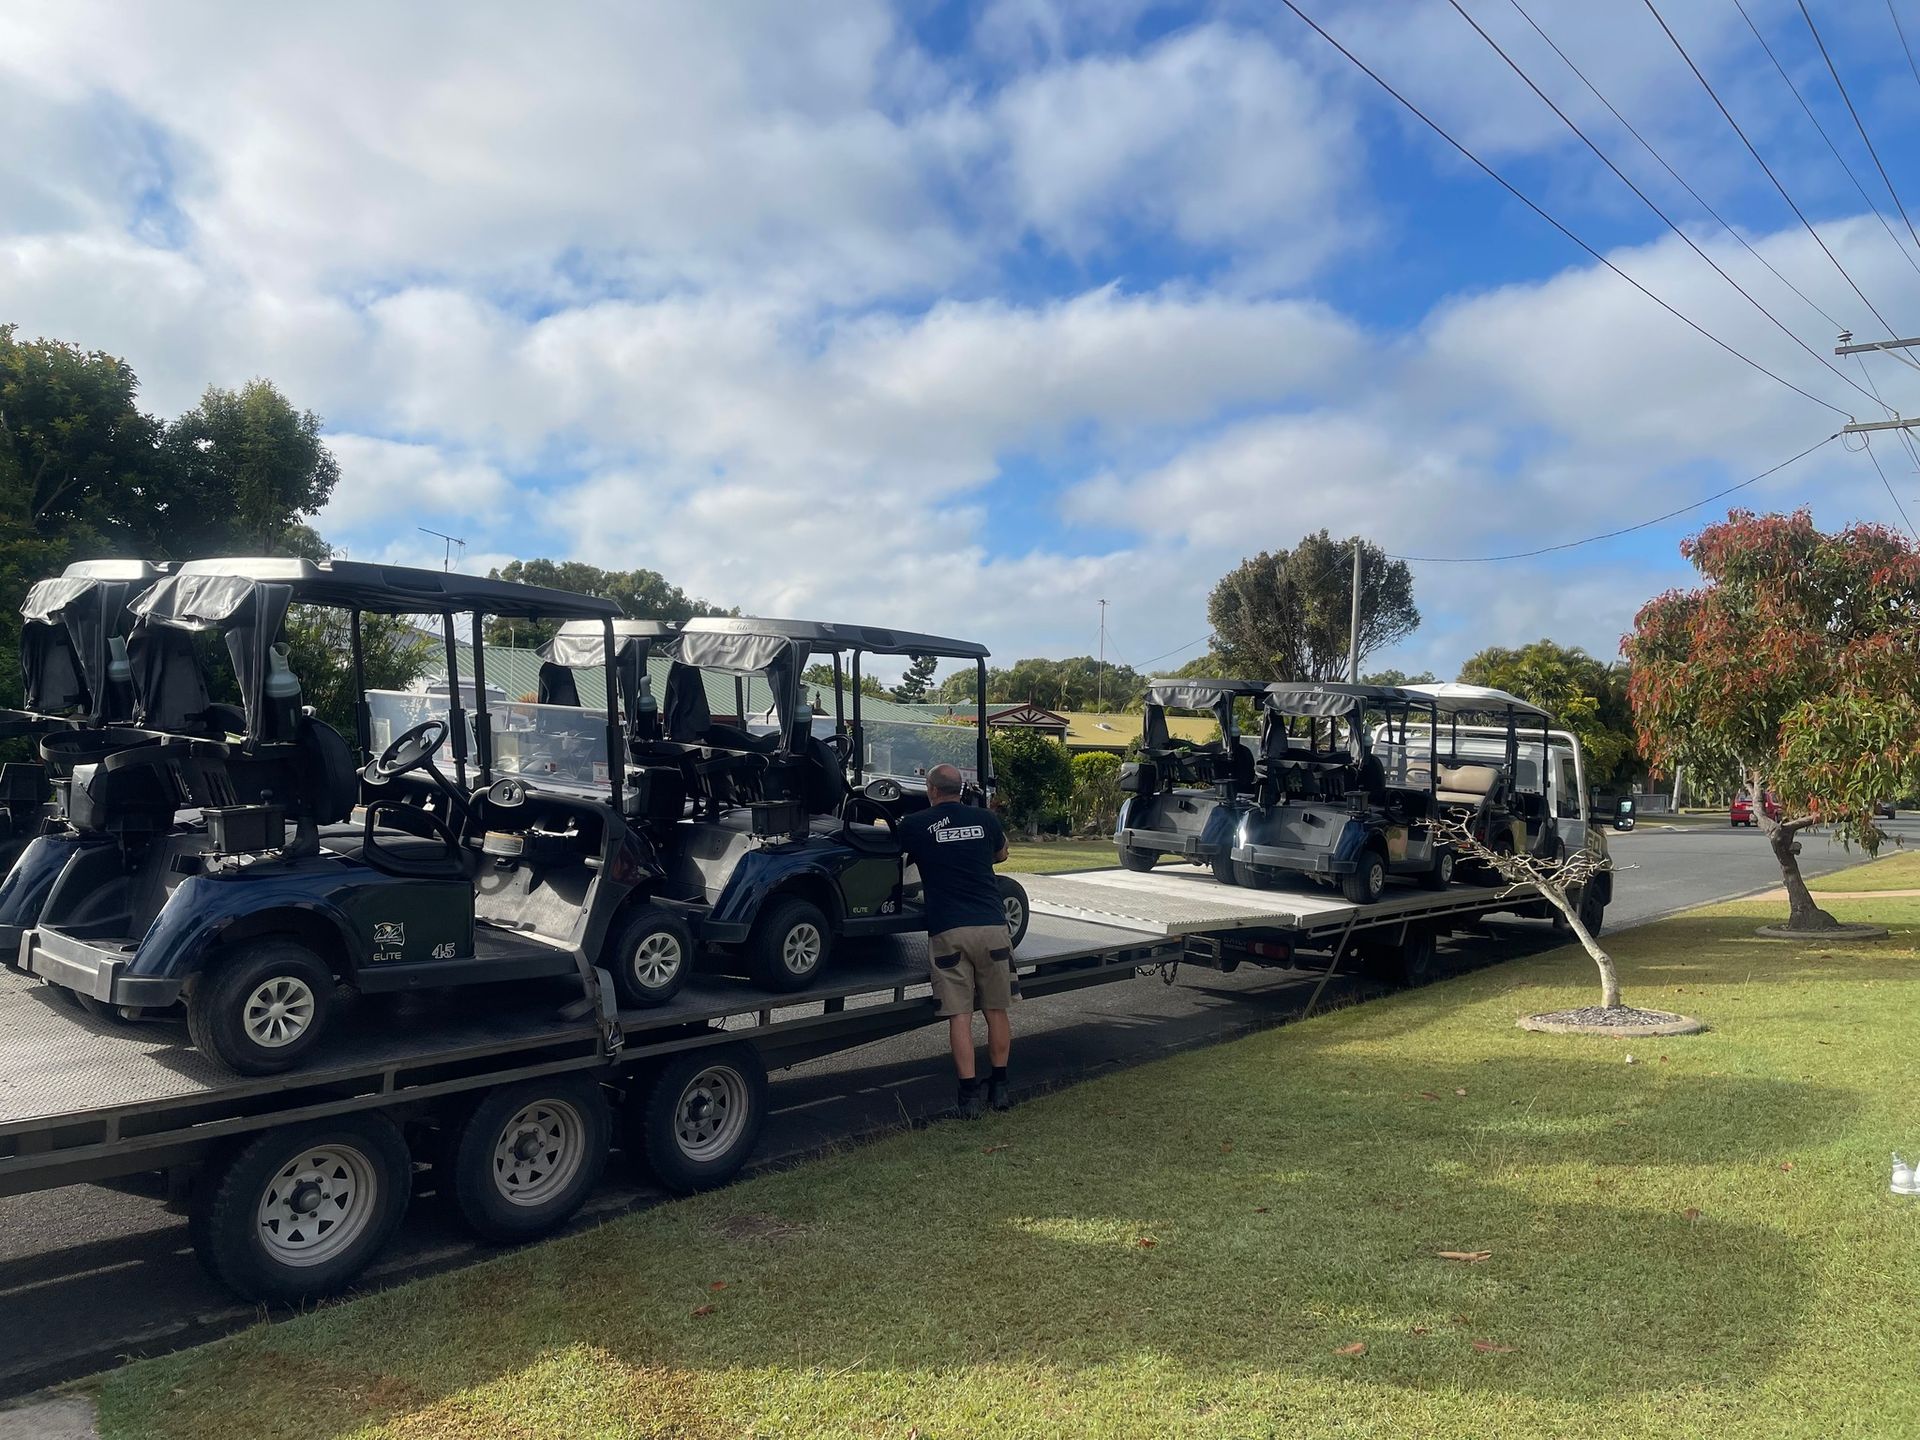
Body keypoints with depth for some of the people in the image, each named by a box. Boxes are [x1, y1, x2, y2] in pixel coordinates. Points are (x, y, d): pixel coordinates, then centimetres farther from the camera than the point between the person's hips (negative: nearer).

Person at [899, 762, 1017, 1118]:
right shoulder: (984, 819, 7)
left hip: (947, 930, -2)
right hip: (991, 926, 2)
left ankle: (970, 1094, -1)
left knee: (959, 1015, 2)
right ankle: (999, 1088, 19)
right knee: (997, 1011, 13)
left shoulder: (914, 826, 1)